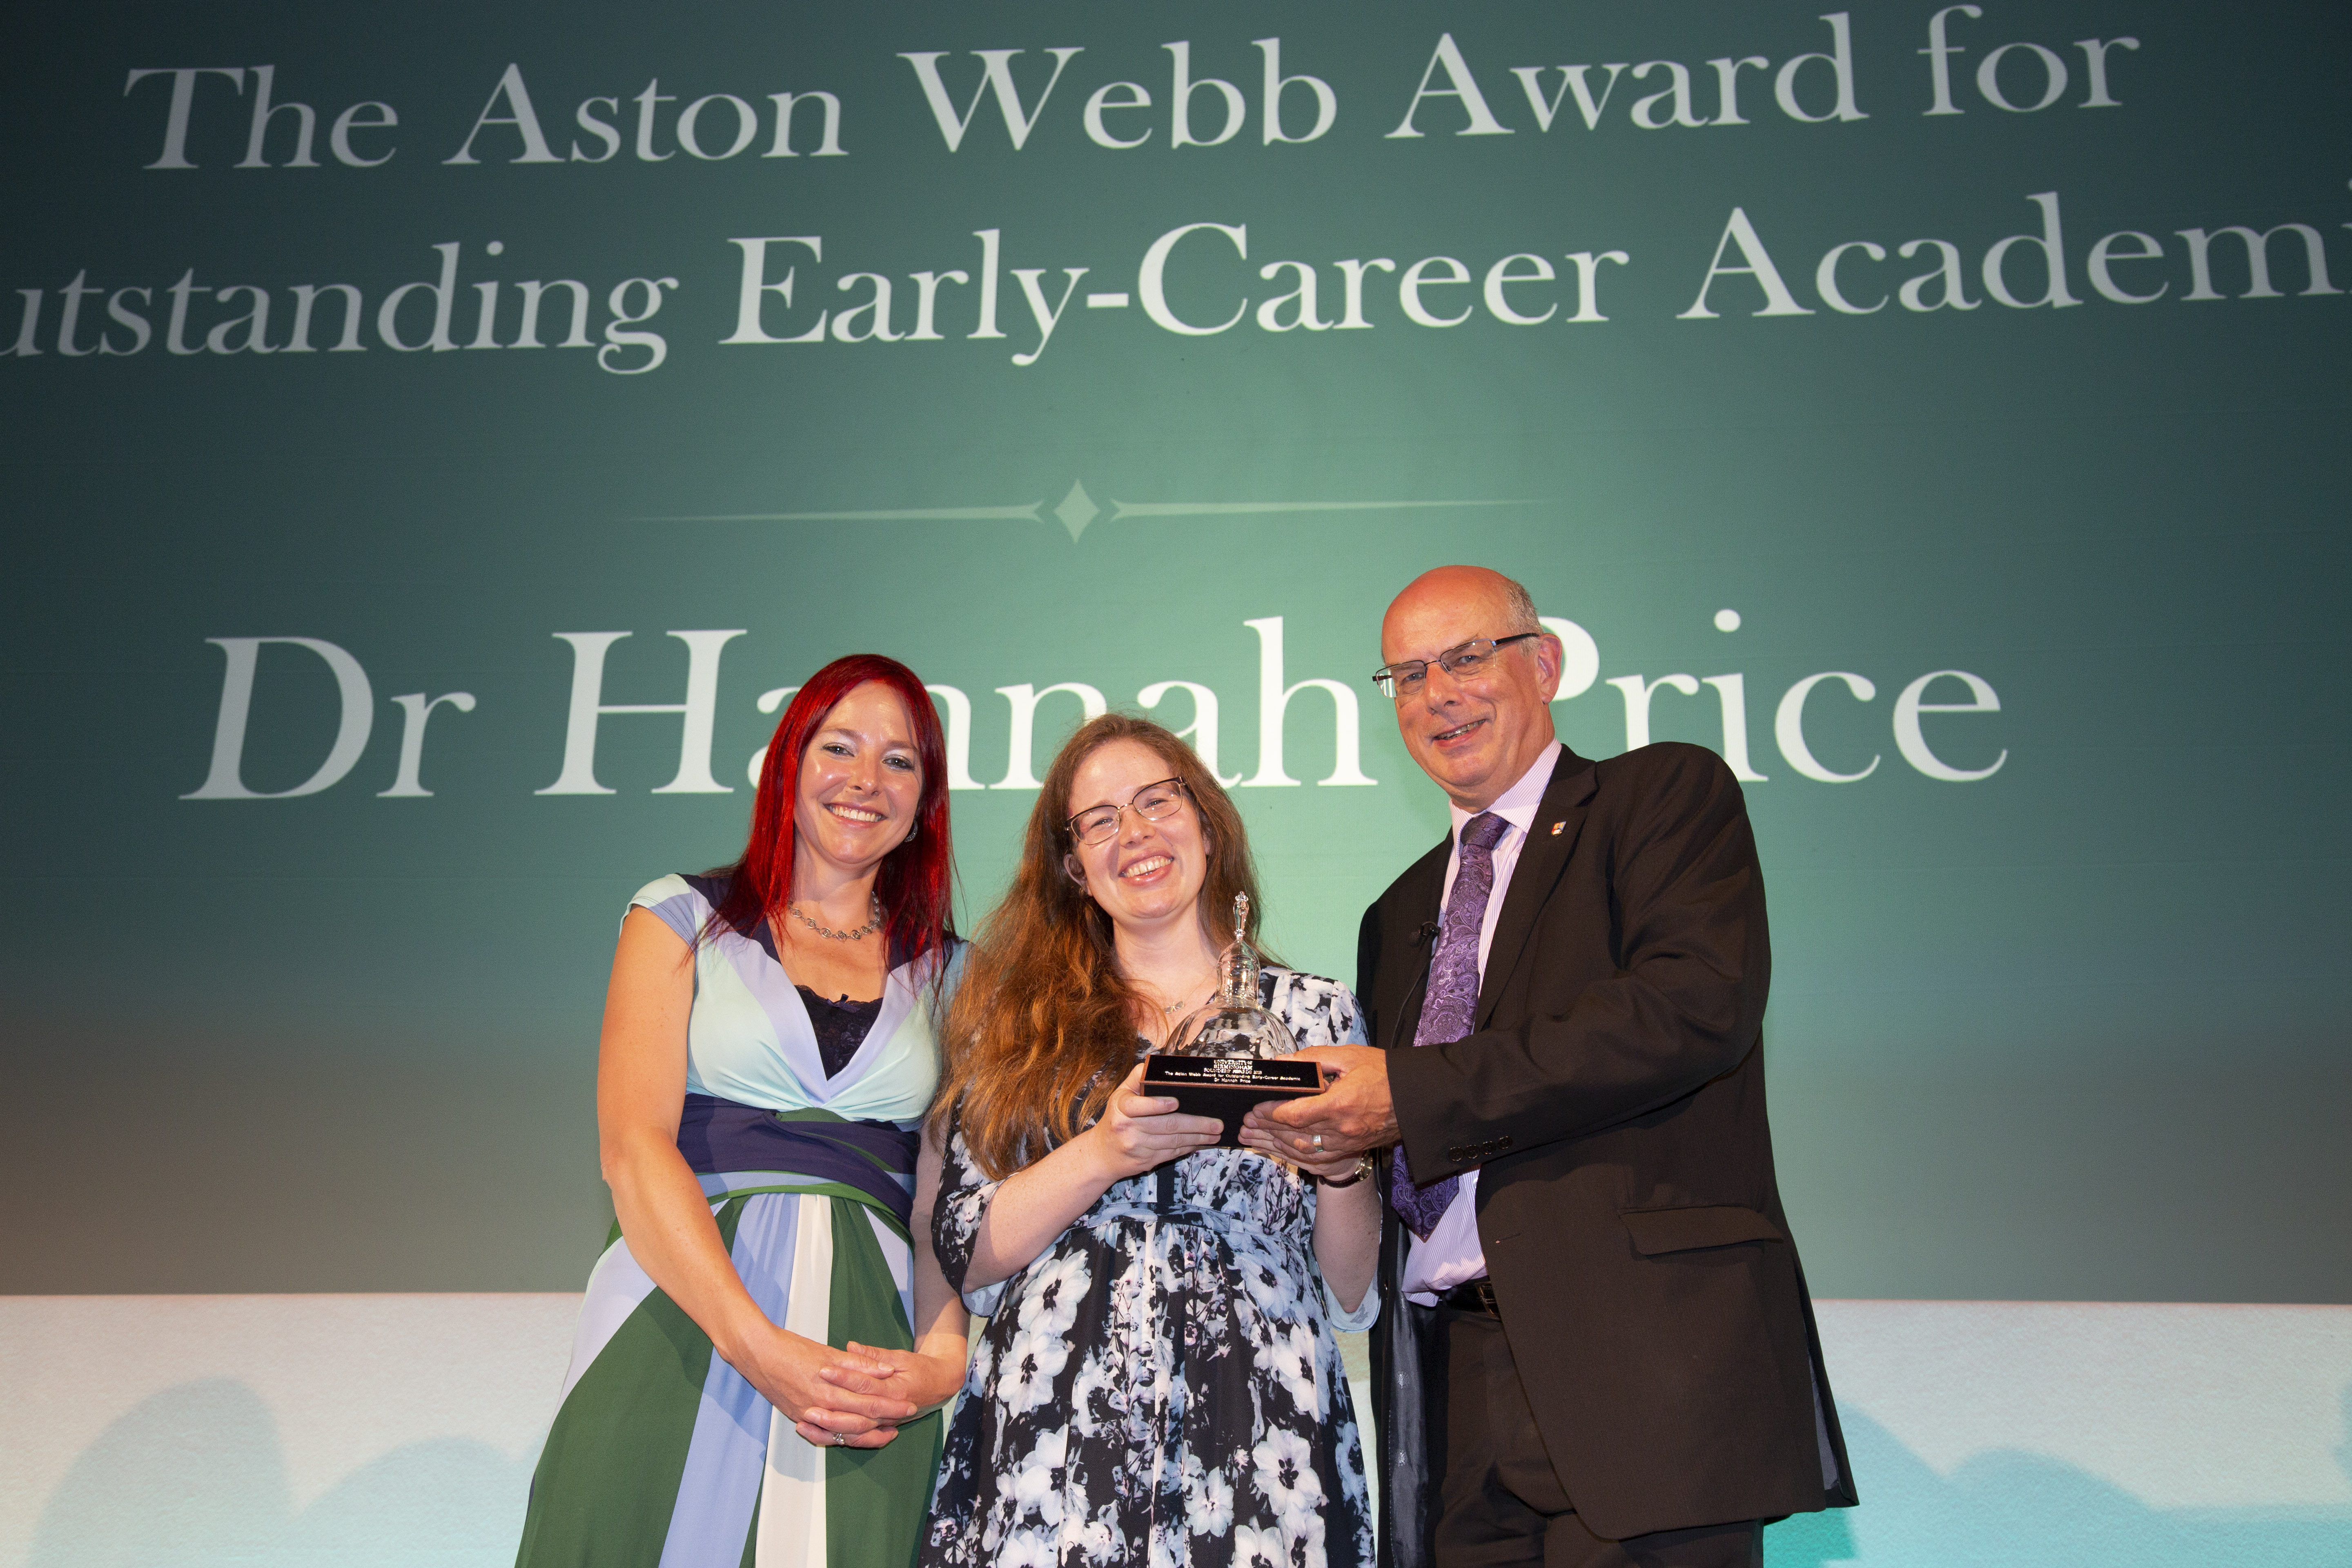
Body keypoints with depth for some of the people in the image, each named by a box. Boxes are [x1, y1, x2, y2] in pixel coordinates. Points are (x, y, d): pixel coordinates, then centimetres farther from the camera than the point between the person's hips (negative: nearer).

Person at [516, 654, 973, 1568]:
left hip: (867, 1348, 2)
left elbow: (949, 1197, 7)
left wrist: (943, 1358, -13)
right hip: (679, 1327, -1)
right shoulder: (683, 919, 7)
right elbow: (633, 1148, -5)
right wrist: (760, 1348, -17)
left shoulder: (948, 974, 13)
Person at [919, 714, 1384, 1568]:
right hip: (1050, 1438, 0)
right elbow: (966, 1261, 1)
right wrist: (1103, 1153, -13)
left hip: (1251, 1435, 0)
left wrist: (1342, 1167, -11)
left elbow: (1354, 1292, 8)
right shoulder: (1022, 1020, 9)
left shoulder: (1315, 1012, 9)